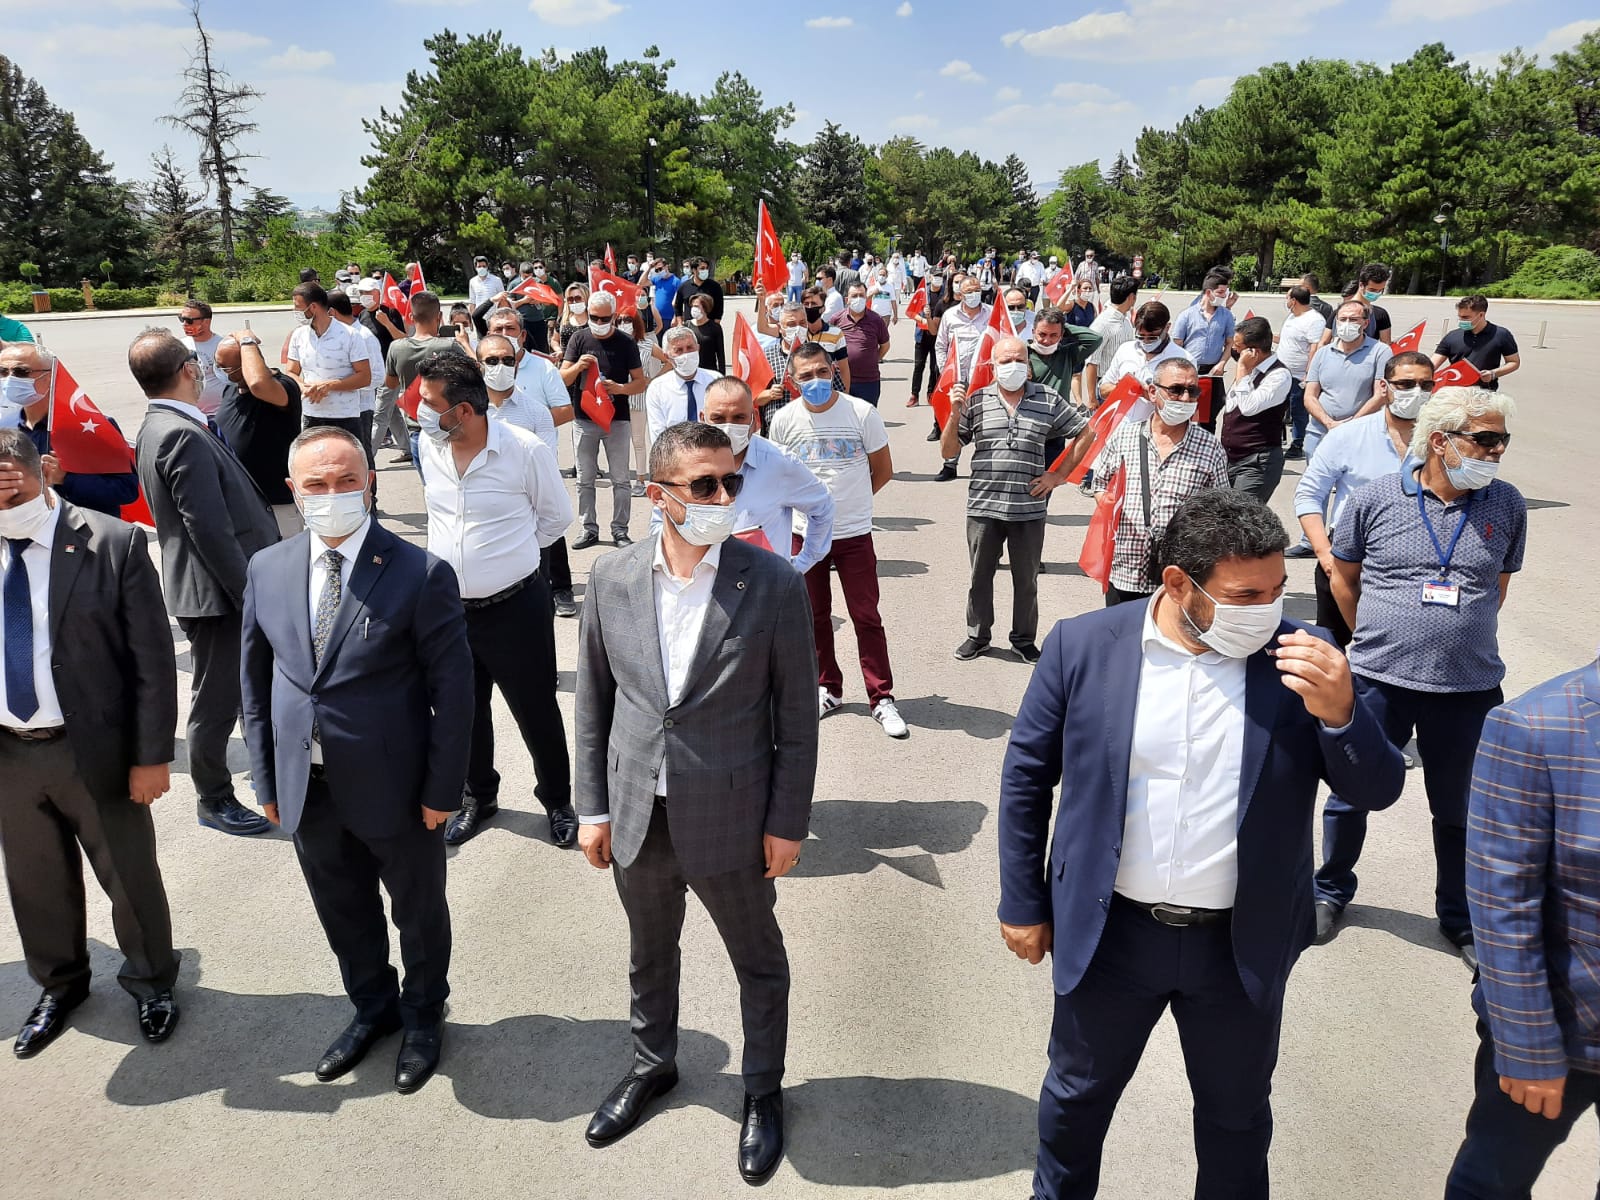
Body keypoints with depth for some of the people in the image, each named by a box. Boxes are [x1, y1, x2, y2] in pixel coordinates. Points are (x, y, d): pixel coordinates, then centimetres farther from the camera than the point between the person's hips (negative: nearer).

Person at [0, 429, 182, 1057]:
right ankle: (60, 985, 46)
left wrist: (152, 755, -12)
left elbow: (153, 658, -12)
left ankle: (151, 981, 39)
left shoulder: (113, 543, -14)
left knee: (130, 878, 13)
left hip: (94, 750, -3)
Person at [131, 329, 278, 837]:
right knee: (216, 700, 5)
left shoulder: (160, 428, 11)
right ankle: (214, 800, 21)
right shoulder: (184, 436, -23)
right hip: (216, 592, -10)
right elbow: (210, 530, -25)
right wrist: (251, 595, -20)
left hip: (229, 587, 10)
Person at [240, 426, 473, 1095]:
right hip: (306, 788, 4)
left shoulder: (421, 574, -16)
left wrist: (442, 789, -12)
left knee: (417, 909, 17)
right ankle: (373, 1008, 49)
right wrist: (266, 778, 6)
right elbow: (256, 681, 7)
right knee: (342, 912, 23)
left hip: (393, 785, -4)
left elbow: (452, 690, -13)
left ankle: (423, 1016, 43)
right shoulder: (267, 569, 0)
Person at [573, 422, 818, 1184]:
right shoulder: (611, 580, -6)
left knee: (758, 963, 17)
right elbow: (594, 703, 3)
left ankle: (762, 1091, 41)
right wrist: (592, 808, 4)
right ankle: (652, 1065, 50)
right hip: (638, 819, 3)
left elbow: (797, 715, -8)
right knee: (648, 957, 24)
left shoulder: (773, 584, -14)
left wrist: (788, 822, -7)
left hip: (731, 820, -3)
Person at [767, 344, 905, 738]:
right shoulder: (784, 420, -3)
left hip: (854, 533, -2)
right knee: (815, 616, 12)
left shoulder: (861, 413, -7)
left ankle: (882, 699, 7)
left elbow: (883, 470, 2)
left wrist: (851, 499, 5)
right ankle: (827, 689, 28)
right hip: (805, 534, 2)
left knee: (866, 617, 0)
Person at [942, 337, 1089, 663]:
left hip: (1029, 509, 0)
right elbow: (948, 452, 3)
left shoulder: (1048, 400, 1)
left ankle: (1024, 639, 28)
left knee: (1026, 580, 11)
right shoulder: (976, 401, 1)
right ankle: (977, 636, 29)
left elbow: (1086, 432, 9)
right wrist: (955, 414, -12)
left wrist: (1060, 475, 4)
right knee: (980, 576, 12)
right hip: (983, 506, 0)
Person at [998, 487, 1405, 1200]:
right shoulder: (1083, 646, -12)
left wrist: (1340, 712, -27)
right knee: (1077, 1092, 22)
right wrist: (1023, 905, 0)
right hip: (1107, 932, 0)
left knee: (1236, 1113, 22)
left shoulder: (1300, 662, -10)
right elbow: (1026, 776, -3)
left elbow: (1378, 790, -6)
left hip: (1244, 947, 1)